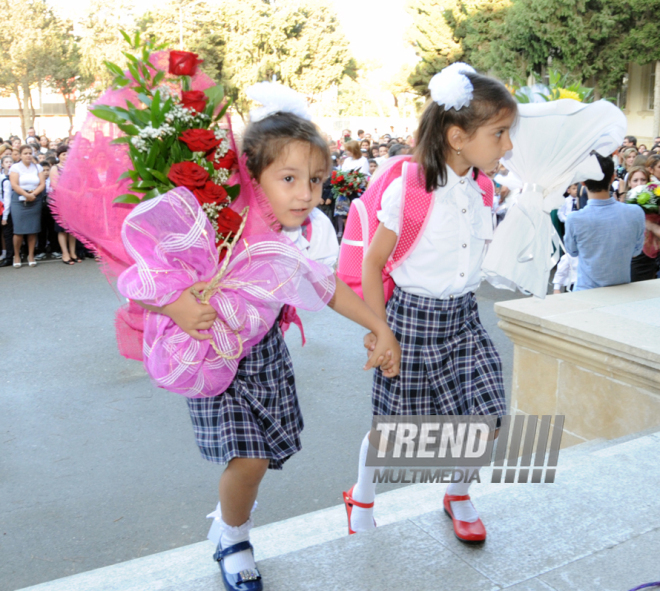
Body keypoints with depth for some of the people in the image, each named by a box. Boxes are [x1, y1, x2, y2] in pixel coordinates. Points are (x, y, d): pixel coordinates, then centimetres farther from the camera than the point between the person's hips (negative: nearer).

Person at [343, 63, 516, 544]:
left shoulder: (480, 188, 1)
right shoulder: (407, 189, -18)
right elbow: (373, 261, -11)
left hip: (464, 317, 6)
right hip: (412, 317, -5)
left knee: (485, 419, 3)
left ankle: (458, 496, 32)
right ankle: (361, 501, 36)